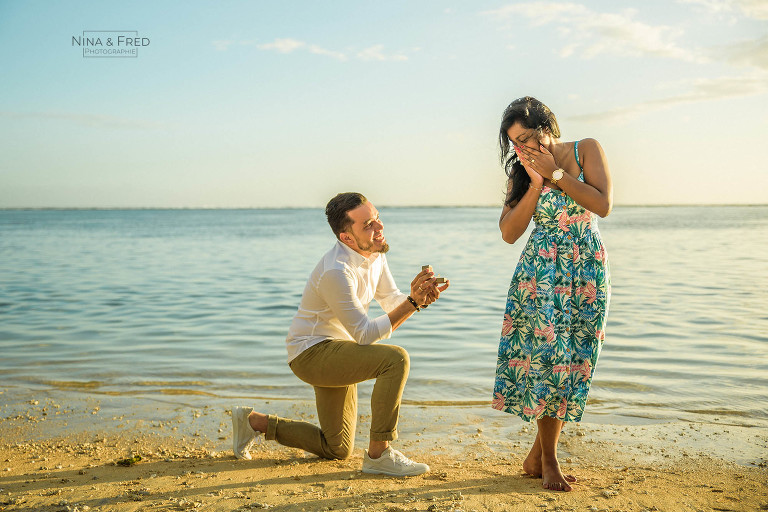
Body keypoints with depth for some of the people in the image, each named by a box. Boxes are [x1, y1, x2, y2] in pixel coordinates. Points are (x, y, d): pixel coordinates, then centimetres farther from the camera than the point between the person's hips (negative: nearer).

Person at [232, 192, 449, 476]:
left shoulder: (374, 252, -1)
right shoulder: (336, 271, -28)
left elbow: (392, 301, 5)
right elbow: (366, 334, -25)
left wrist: (420, 296, -17)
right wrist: (413, 303, -32)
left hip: (336, 353, 9)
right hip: (312, 353, -9)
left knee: (337, 450, 17)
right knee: (396, 358, -31)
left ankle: (255, 422, 27)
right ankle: (378, 454, -21)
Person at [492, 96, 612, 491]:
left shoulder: (586, 150, 1)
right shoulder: (522, 173, 3)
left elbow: (603, 205, -11)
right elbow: (509, 233, -7)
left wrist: (556, 174, -14)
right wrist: (536, 185, -14)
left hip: (588, 270, 1)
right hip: (542, 271, -1)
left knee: (573, 361, 2)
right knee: (548, 354, -9)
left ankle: (537, 456, 15)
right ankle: (548, 460, 4)